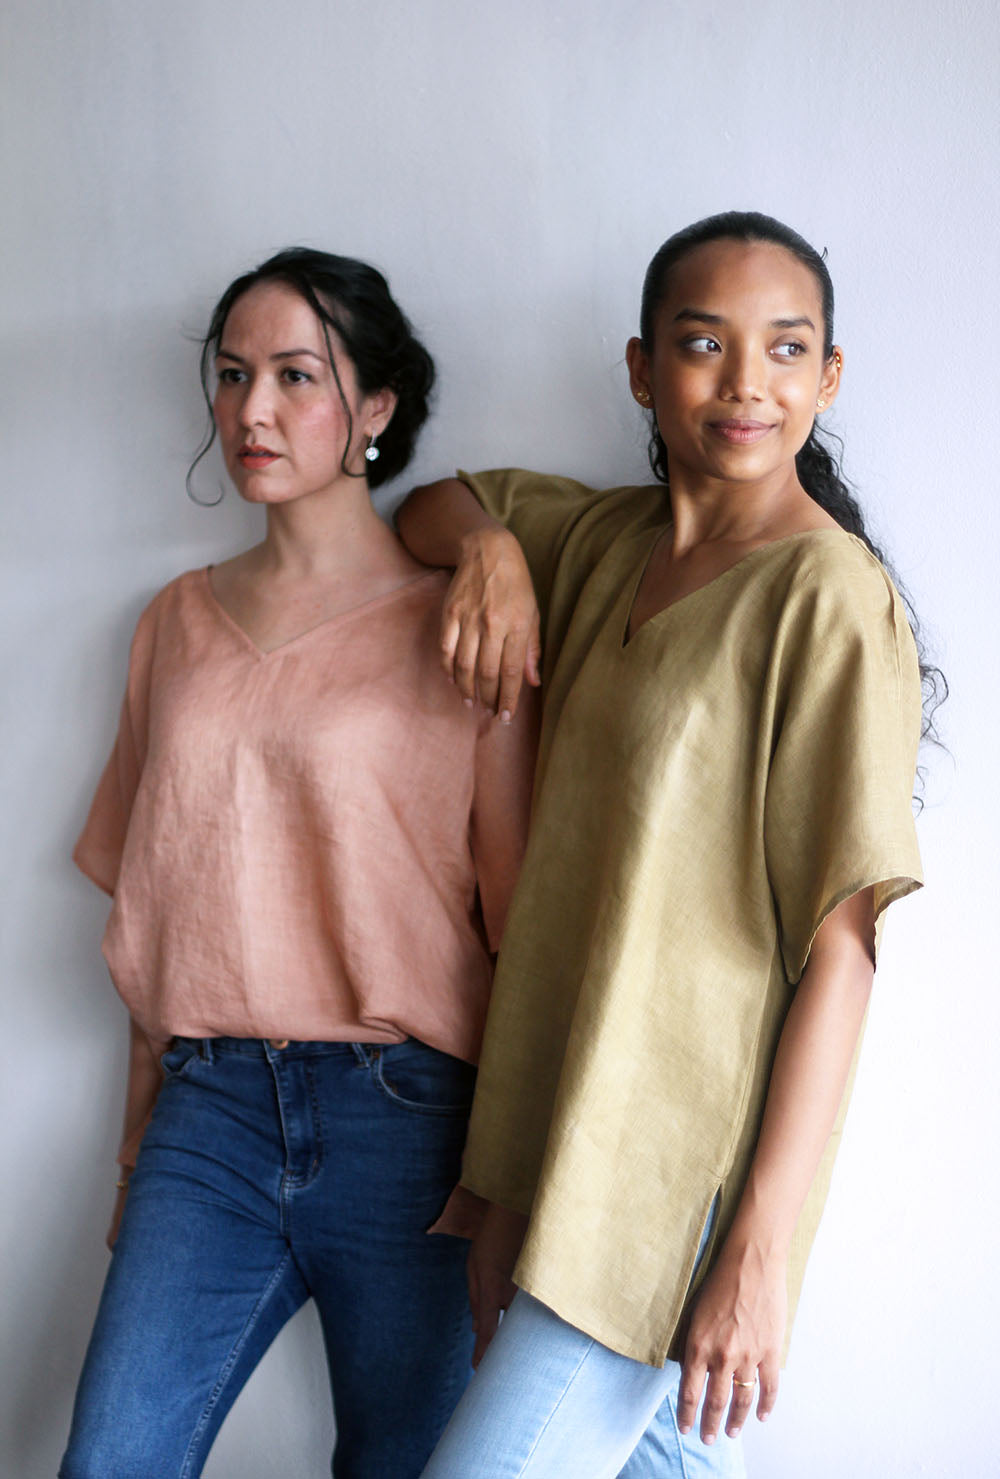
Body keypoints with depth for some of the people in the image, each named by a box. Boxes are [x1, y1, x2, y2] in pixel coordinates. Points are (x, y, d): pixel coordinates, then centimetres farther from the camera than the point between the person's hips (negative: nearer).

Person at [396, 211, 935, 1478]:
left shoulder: (828, 597, -14)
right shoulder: (605, 542, 7)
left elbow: (840, 951, -16)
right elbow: (433, 506, 25)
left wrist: (762, 1250, -19)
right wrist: (485, 544, 0)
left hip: (684, 1168, -7)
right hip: (563, 1125, 7)